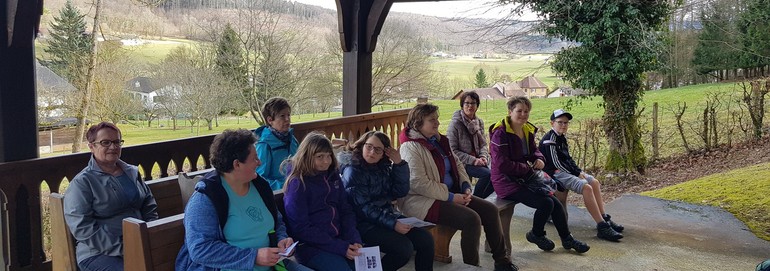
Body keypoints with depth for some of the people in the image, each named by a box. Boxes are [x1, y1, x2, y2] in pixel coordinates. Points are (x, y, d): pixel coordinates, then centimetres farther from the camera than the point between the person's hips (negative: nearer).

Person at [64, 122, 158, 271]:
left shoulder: (132, 172, 16)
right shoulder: (81, 183, -2)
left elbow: (150, 207, 20)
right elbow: (82, 228, -10)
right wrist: (122, 248, -16)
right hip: (99, 254, -5)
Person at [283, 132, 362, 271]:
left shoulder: (333, 176, 8)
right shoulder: (297, 184, -10)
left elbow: (346, 210, 11)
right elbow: (301, 228, -13)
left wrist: (354, 240, -7)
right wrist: (340, 247, -16)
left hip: (339, 239, 6)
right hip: (311, 246, -6)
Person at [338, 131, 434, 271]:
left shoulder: (383, 166, 8)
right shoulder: (353, 171, -13)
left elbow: (400, 191, 3)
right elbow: (364, 207, -19)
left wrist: (399, 164, -9)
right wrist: (392, 224, -25)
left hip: (388, 216, 7)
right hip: (365, 224, -7)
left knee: (426, 239, -7)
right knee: (404, 248, -24)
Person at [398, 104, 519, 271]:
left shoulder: (438, 140, 12)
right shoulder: (411, 147, -16)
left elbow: (457, 164, 19)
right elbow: (419, 184, -24)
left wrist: (466, 187, 0)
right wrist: (451, 197, -19)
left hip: (451, 193, 9)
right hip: (423, 201, -9)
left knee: (490, 210, -1)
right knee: (471, 219, -26)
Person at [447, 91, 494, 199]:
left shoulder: (479, 122, 10)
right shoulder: (455, 124, -10)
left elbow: (484, 144, 15)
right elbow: (453, 150, -13)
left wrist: (483, 156, -7)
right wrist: (473, 160, -18)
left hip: (477, 160, 6)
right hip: (462, 163, -6)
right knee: (487, 174, -27)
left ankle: (480, 198, 3)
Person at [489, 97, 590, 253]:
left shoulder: (527, 130, 8)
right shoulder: (500, 133, -18)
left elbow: (533, 150, 22)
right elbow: (502, 164, -24)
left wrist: (539, 159, -3)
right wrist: (527, 168, -16)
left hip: (524, 178, 8)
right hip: (506, 182, -8)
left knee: (555, 202, 0)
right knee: (546, 203, -19)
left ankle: (567, 239, 19)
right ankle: (536, 235, 9)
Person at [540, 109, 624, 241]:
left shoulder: (562, 138, 17)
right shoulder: (550, 139, -14)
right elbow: (555, 162, -20)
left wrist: (579, 171, 4)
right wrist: (576, 174, -15)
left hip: (567, 171, 10)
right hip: (555, 173, -10)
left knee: (595, 182, 2)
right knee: (586, 187, -26)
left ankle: (604, 218, 6)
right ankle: (602, 227, -29)